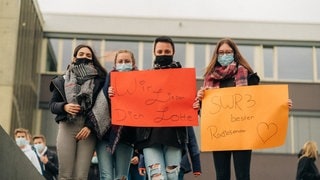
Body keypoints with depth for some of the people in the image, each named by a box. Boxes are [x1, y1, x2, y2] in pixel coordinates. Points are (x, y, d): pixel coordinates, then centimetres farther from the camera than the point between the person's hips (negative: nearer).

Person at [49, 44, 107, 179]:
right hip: (67, 127, 1)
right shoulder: (62, 80, 14)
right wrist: (64, 107, -9)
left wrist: (90, 126, -11)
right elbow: (52, 104, 13)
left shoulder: (99, 80, 8)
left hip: (88, 129, -1)